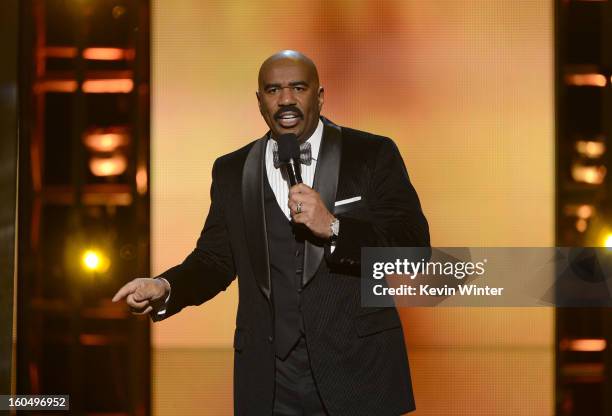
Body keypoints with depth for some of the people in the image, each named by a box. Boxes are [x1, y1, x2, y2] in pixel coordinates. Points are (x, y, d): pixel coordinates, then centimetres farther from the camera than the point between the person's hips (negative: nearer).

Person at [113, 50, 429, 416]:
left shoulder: (373, 155, 0)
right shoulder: (232, 171, 10)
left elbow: (414, 246, -7)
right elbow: (215, 258, 10)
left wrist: (333, 227, -20)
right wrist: (165, 288, -9)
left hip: (357, 369, -2)